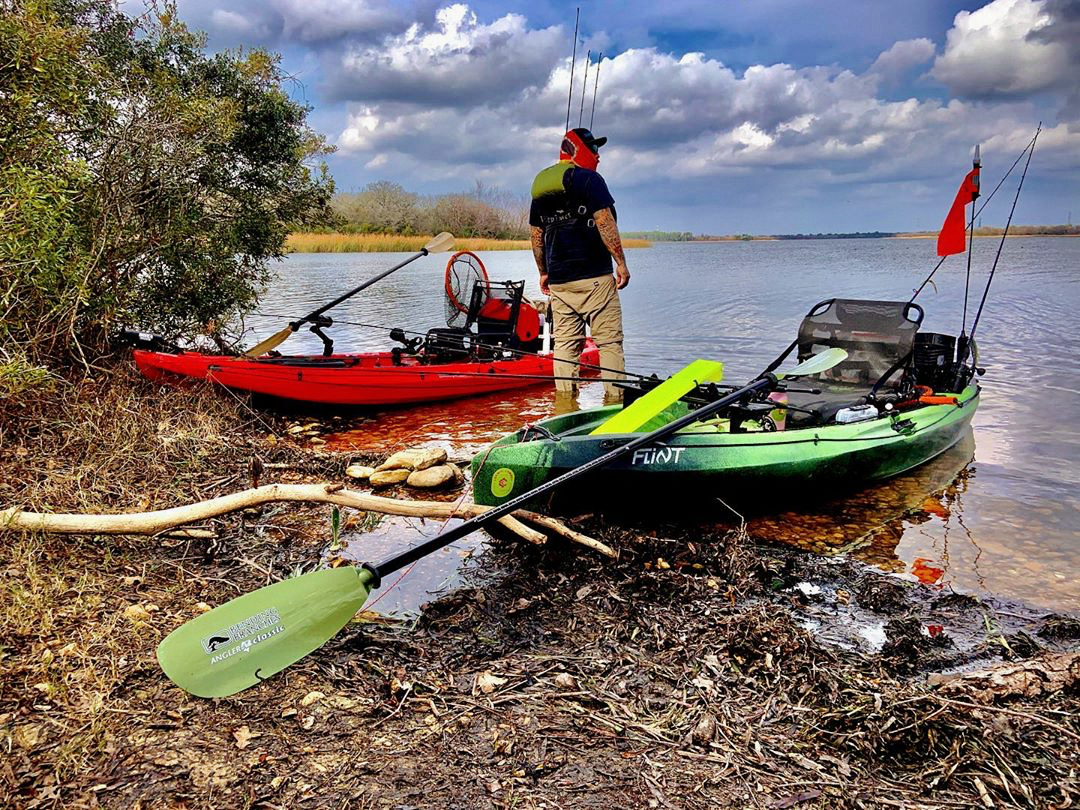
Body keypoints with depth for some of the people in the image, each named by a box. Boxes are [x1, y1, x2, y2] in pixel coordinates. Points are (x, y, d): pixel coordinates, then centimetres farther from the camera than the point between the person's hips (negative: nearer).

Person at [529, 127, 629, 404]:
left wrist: (544, 273, 25)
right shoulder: (589, 179, -6)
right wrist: (621, 264, -10)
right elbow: (605, 224, -15)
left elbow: (536, 236, 17)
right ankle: (614, 399, -2)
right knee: (609, 341, -1)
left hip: (558, 282, 7)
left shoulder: (539, 186, 15)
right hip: (594, 277, -6)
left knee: (565, 343, 8)